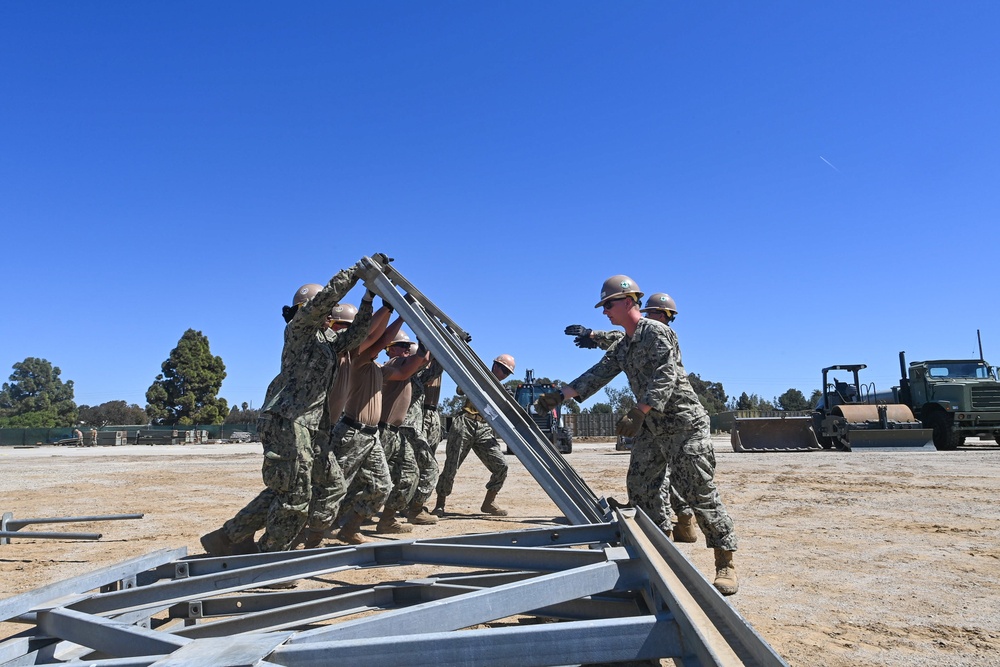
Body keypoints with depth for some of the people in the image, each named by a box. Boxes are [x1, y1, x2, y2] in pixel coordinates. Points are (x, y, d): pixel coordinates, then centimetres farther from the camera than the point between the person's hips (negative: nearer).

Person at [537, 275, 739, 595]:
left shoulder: (655, 332, -13)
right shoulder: (621, 347, 14)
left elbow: (665, 379, -23)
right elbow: (596, 376, 9)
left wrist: (637, 413, -33)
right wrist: (560, 395, -1)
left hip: (684, 424, -9)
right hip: (651, 426, 9)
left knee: (700, 492, -7)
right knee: (640, 487, 7)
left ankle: (725, 563, 4)